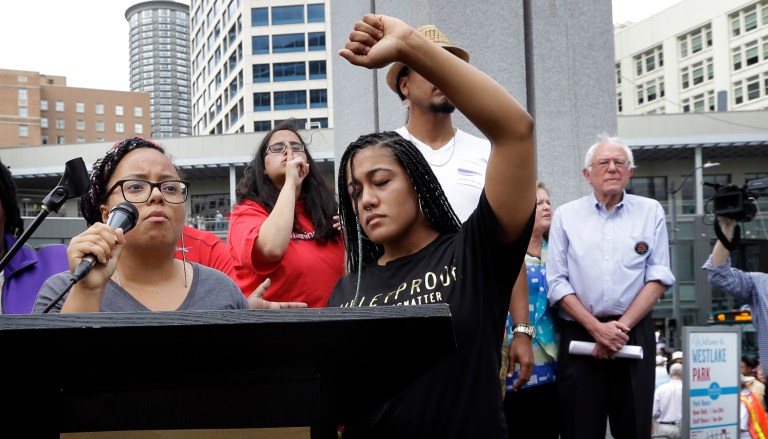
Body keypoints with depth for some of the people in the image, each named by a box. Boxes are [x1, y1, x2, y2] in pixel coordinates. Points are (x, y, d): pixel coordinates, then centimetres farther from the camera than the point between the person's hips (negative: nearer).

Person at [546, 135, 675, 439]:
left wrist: (622, 326, -8)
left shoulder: (650, 212, 8)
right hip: (579, 335, 0)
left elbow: (659, 276, 2)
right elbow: (557, 282, 1)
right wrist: (597, 327, -10)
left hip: (635, 334, 1)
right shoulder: (565, 215, 7)